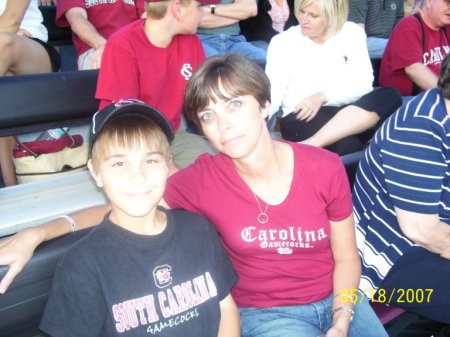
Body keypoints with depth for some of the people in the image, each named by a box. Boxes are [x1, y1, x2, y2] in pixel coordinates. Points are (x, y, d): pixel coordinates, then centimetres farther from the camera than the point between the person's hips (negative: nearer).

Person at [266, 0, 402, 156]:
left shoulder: (353, 33, 6)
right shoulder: (282, 42, 1)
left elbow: (363, 85, -2)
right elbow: (272, 94, -7)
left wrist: (323, 96, -17)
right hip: (302, 119, -5)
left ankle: (309, 145, -35)